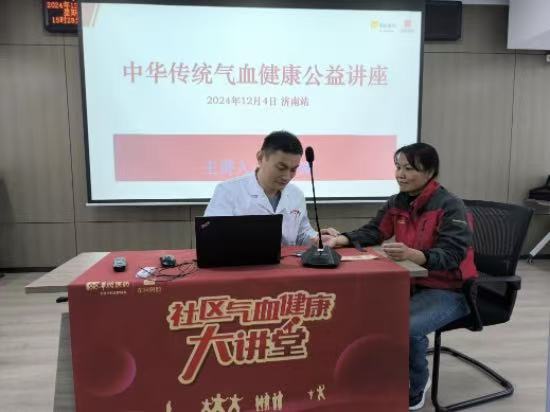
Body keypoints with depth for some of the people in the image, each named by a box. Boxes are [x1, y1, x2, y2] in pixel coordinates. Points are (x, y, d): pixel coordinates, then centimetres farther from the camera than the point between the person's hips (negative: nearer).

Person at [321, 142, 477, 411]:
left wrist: (412, 254, -47)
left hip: (449, 290, -6)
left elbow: (452, 255, -27)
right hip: (411, 284, 6)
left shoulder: (450, 206, -17)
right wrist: (340, 239, -22)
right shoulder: (397, 203, 2)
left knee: (406, 326, -29)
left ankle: (416, 386, 5)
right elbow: (372, 232, -2)